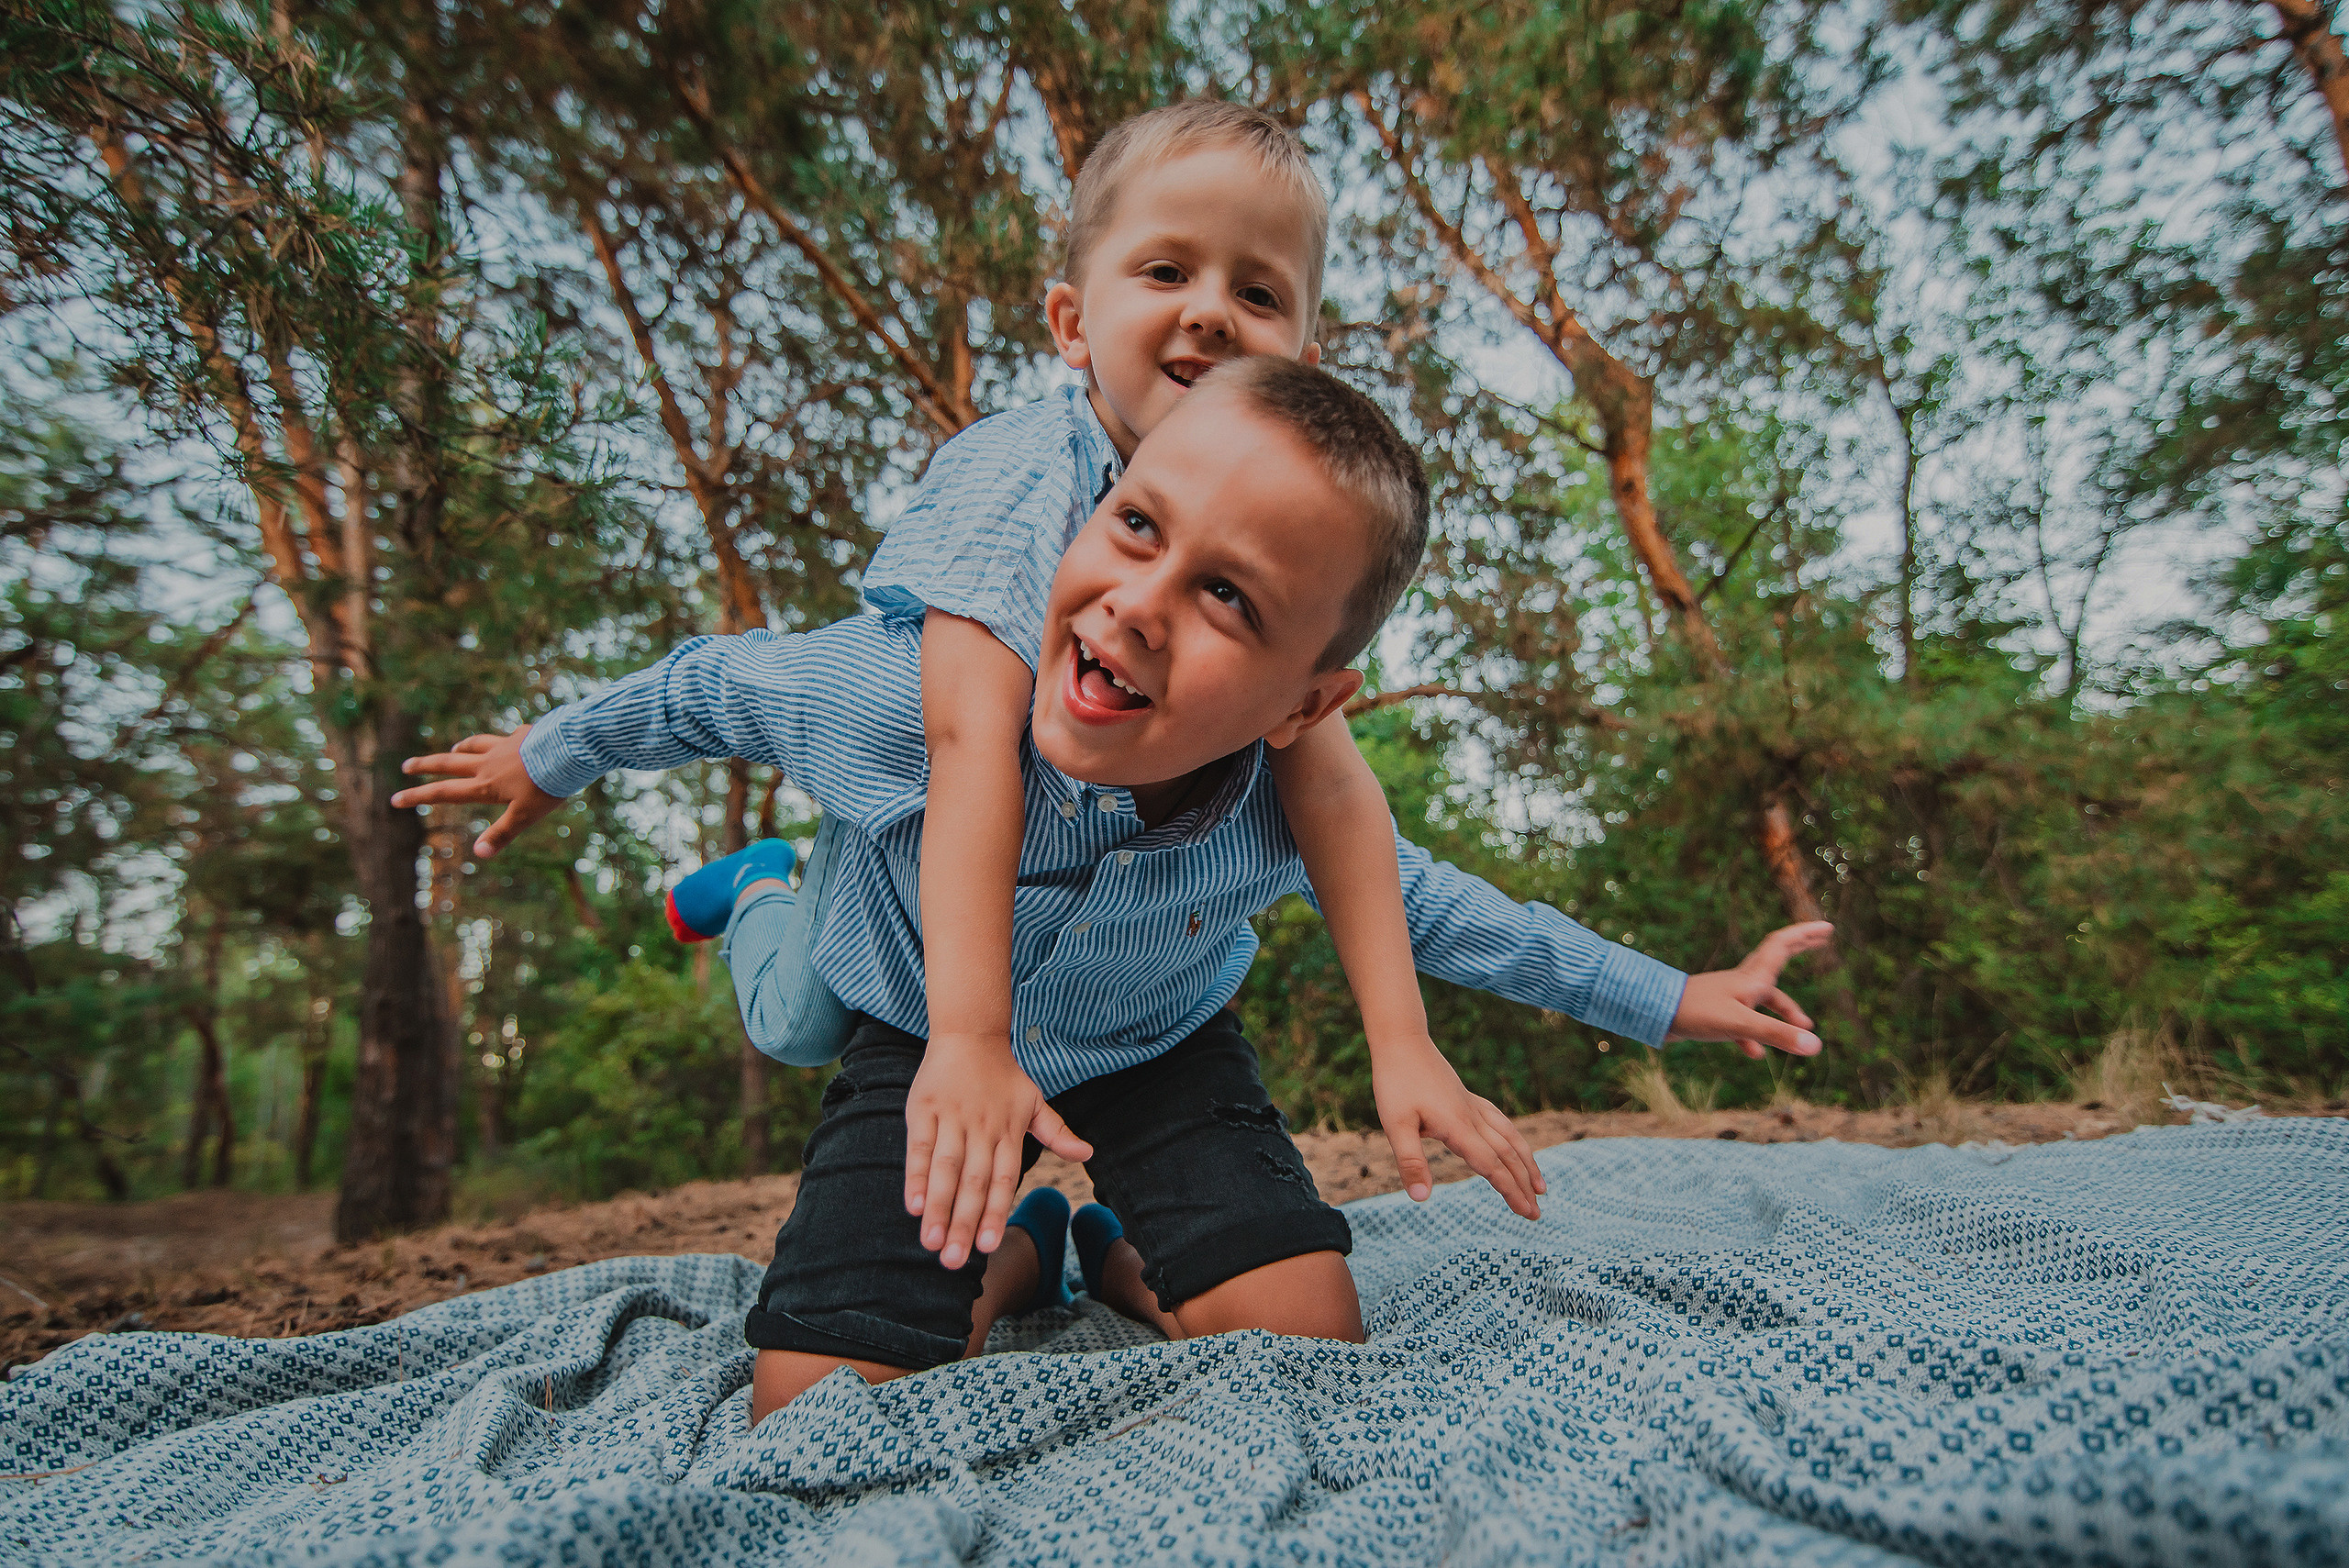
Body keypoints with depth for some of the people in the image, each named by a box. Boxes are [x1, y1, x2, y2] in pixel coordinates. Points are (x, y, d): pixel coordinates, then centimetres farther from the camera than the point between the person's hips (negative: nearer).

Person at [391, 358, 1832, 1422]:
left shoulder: (1276, 808, -30)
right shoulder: (910, 692, -37)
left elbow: (1416, 902, -7)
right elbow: (716, 686, -14)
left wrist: (1671, 999, 0)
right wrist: (550, 757, 6)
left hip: (1157, 1052, 1)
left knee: (1306, 1336, -12)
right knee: (812, 1402, -11)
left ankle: (1127, 1264, 22)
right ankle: (1010, 1266, 21)